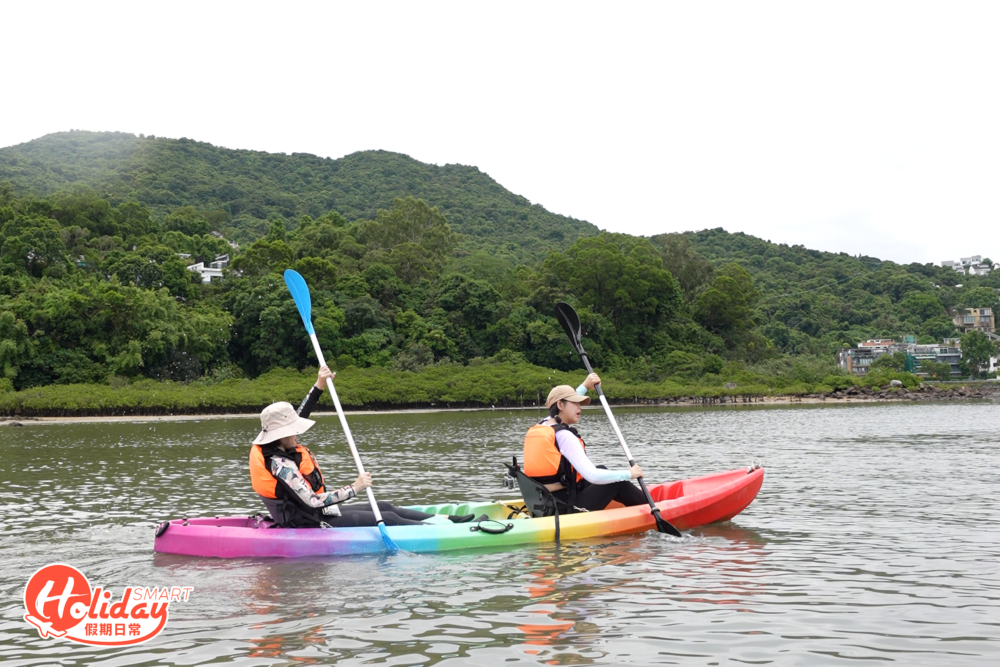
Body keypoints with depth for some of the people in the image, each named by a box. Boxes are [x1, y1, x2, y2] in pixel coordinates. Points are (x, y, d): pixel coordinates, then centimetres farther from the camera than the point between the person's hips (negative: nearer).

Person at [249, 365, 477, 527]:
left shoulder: (274, 448, 2)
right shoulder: (281, 466, -26)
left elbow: (298, 416, 17)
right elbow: (312, 501, -30)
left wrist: (319, 386, 15)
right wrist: (354, 488, -26)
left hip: (317, 514, 10)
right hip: (312, 525, -10)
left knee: (385, 508, 10)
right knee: (388, 519, -8)